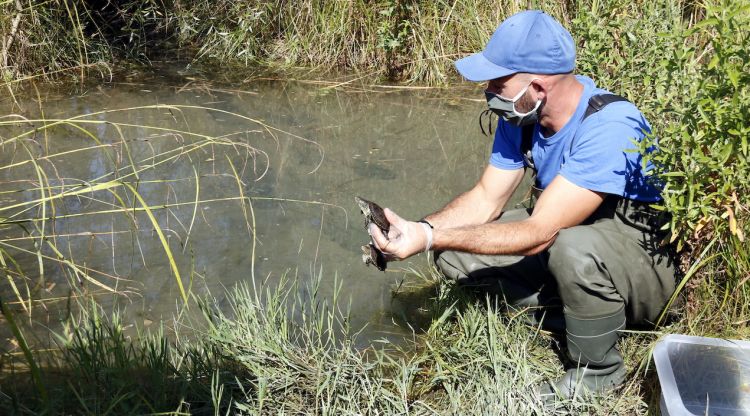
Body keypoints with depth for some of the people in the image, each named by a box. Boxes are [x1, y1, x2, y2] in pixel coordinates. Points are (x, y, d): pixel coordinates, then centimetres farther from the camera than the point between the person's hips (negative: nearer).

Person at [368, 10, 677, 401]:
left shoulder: (609, 129, -32)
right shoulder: (521, 116, -7)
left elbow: (539, 233, -34)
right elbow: (486, 199, -2)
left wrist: (429, 238, -36)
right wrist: (419, 228, -21)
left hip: (652, 264, -6)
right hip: (563, 241, 7)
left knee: (573, 245, -40)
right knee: (453, 252, -8)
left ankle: (598, 369, -13)